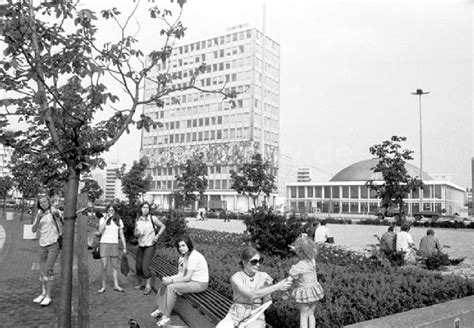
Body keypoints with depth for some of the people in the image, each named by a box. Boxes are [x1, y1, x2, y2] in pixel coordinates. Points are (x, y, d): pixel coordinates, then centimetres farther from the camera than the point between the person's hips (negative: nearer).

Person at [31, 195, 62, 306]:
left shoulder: (53, 211, -9)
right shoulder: (39, 214, 7)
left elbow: (57, 214, -33)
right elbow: (33, 230, -1)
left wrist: (54, 213, -56)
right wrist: (38, 219, -18)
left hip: (54, 244, -6)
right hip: (43, 245, 6)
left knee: (48, 269, -13)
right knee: (42, 270, 9)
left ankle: (48, 297, -8)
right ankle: (43, 294, 22)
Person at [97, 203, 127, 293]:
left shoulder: (119, 221, 7)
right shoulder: (103, 219, 0)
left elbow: (121, 235, 10)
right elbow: (100, 231, -15)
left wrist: (124, 247, 7)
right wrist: (106, 219, -16)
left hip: (114, 245, 2)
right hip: (104, 243, -2)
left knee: (115, 266, 9)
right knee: (104, 267, -5)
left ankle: (116, 285, 18)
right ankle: (103, 287, 6)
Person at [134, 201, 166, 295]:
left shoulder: (152, 218, -9)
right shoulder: (138, 220, 4)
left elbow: (163, 226, 2)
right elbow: (135, 234, 9)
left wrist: (157, 236, -7)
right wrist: (137, 233, -13)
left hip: (150, 246, -5)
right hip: (140, 246, 5)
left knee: (145, 266, -13)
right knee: (138, 266, 9)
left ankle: (148, 287, -1)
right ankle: (142, 283, 30)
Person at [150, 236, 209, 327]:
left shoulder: (193, 256, -23)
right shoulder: (184, 256, 5)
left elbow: (188, 277, -23)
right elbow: (181, 274, 4)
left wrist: (171, 280, -18)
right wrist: (169, 278, -10)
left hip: (200, 283, -9)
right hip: (191, 279, 9)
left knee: (171, 287, -21)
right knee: (164, 282, 4)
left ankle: (166, 317, -9)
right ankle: (160, 309, 12)